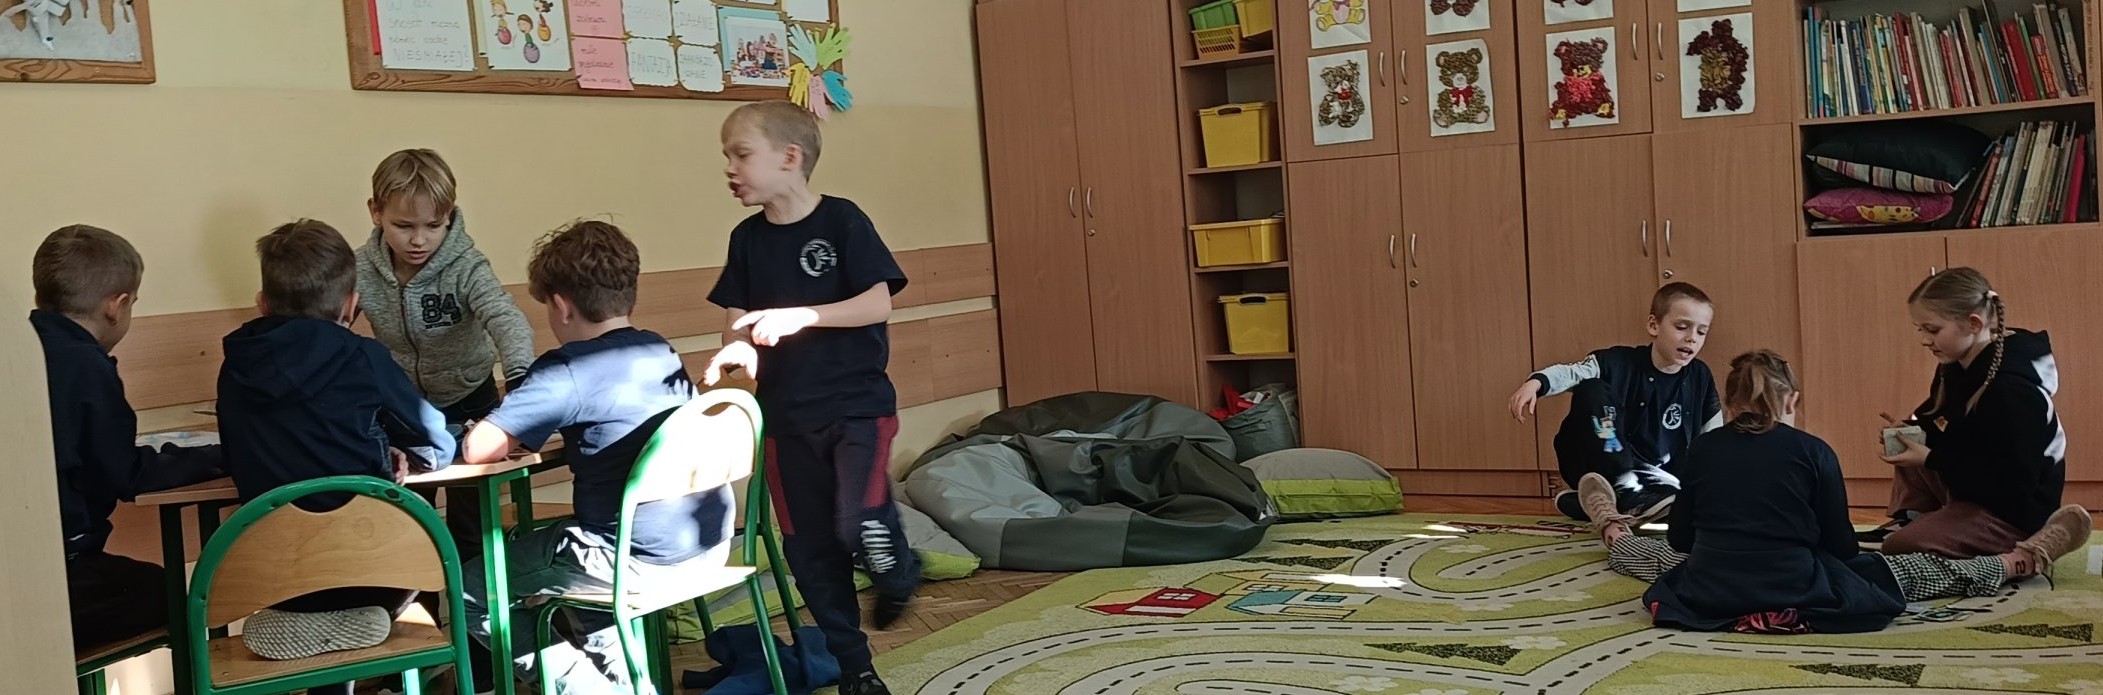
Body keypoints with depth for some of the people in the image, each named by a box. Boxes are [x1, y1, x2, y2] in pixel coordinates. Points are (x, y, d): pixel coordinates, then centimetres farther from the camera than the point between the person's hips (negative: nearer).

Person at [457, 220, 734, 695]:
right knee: (535, 543, 33)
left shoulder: (567, 371, -14)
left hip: (642, 562, -8)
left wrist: (516, 437, 1)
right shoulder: (663, 352, 8)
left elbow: (477, 449, -19)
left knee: (470, 589, 9)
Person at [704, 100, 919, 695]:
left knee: (859, 524, -22)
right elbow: (739, 320, 5)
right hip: (787, 415, 5)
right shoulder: (747, 238, 5)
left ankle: (898, 574, 13)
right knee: (810, 547, 7)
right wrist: (735, 350, -18)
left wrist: (800, 317, -23)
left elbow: (878, 304, -14)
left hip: (858, 403, -5)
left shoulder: (841, 220, -9)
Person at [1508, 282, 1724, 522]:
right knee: (1592, 390, -24)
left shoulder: (1700, 378, 3)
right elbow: (1571, 372, -24)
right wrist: (1535, 383, -45)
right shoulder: (1620, 363, -8)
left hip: (1658, 478, 2)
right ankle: (1624, 491, -28)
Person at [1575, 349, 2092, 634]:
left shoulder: (1701, 450, 5)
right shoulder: (1813, 452, -1)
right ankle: (2026, 559, 33)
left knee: (1658, 556, 36)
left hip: (1705, 596, 2)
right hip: (1798, 599, -2)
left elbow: (1680, 539, 13)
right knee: (1924, 568, 18)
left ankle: (1614, 532, 66)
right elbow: (1841, 547, 5)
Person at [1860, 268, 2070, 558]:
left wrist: (1931, 460, -24)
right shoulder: (1960, 365, 0)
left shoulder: (2012, 390, -28)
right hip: (1974, 488, 10)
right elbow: (1943, 422, 15)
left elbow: (2009, 484, -27)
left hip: (2013, 511, -10)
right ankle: (1911, 517, 4)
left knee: (1900, 547, -21)